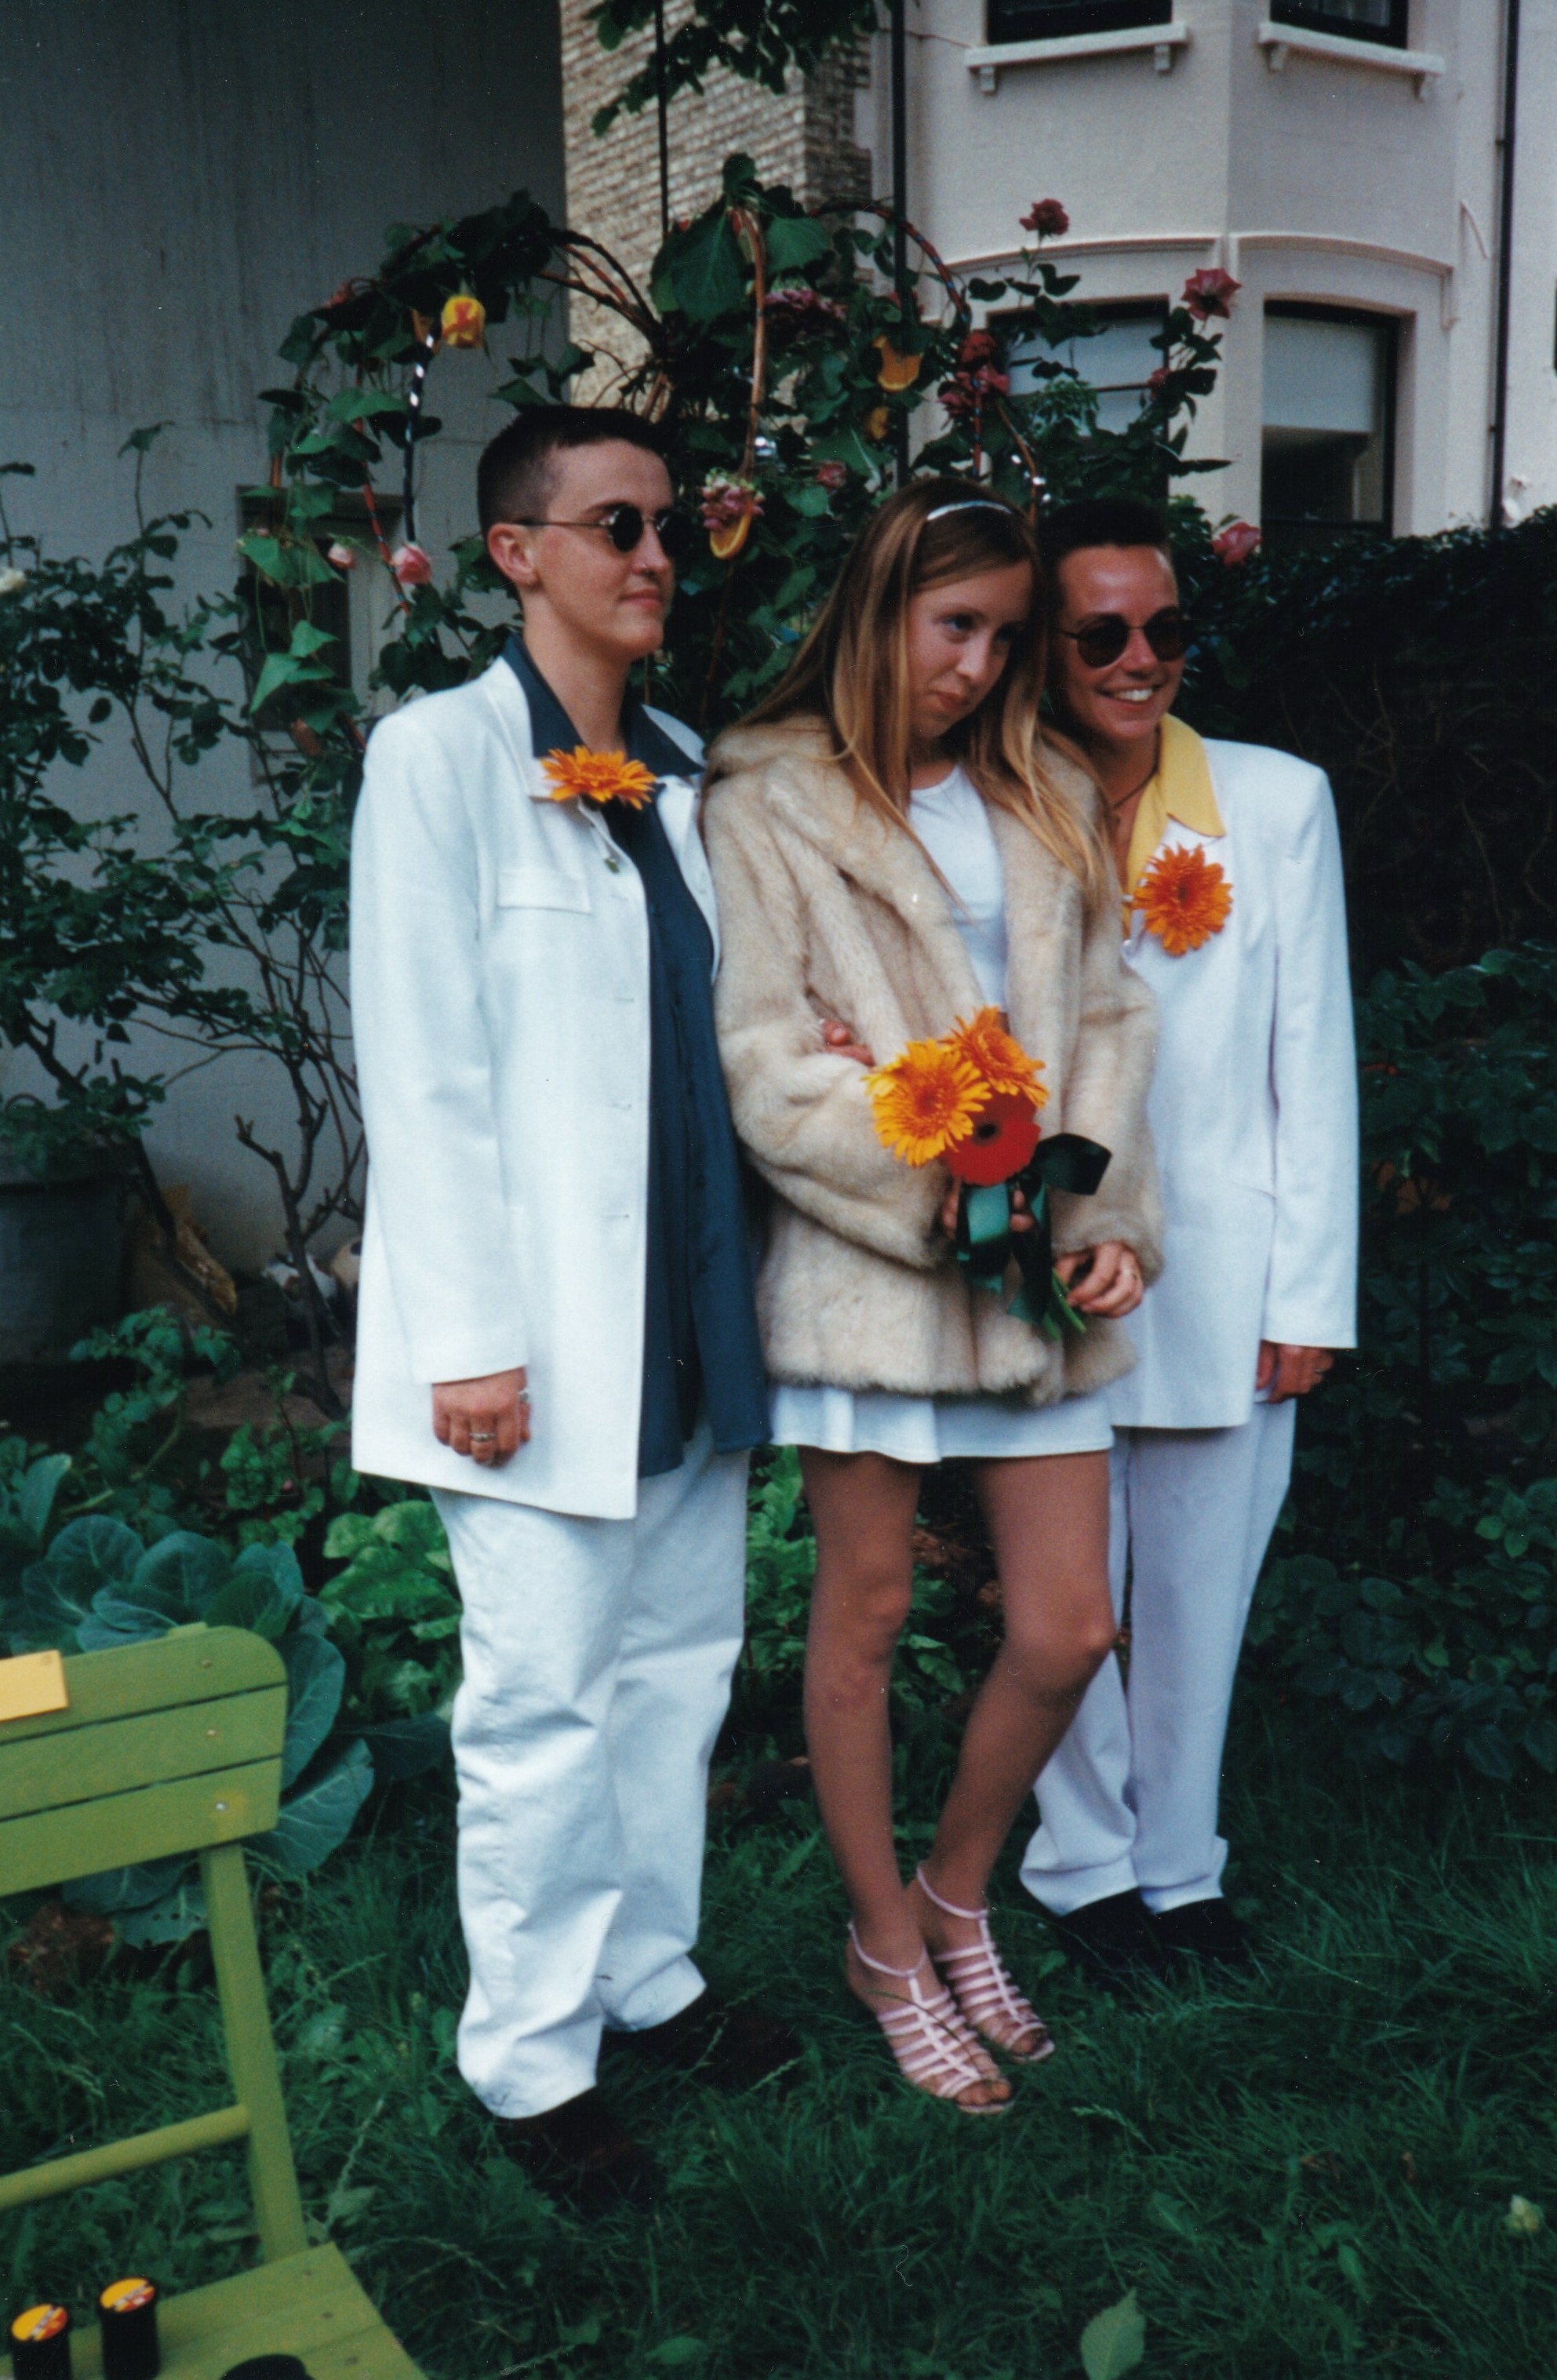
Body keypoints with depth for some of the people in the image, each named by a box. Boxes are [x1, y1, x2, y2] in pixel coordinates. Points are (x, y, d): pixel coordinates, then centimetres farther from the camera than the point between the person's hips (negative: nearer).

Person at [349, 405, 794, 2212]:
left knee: (679, 1661, 16)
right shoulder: (441, 753, -8)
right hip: (545, 1317, -7)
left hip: (687, 1305, 7)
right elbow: (420, 1072, -13)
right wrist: (467, 1339, -16)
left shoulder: (677, 767, 12)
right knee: (544, 1697, 2)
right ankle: (531, 2057, 20)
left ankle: (648, 1969, 34)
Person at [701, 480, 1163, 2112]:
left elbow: (1106, 1017, 10)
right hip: (863, 1261, -4)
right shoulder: (769, 802, -1)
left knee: (1069, 1632, 6)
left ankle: (958, 1890, 32)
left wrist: (1104, 1214, -4)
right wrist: (944, 1190, -15)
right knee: (866, 1615, 8)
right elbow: (765, 1061, -9)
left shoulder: (1047, 802, 15)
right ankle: (887, 1942, 29)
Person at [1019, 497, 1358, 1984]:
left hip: (1226, 1276, 1)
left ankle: (1181, 1866, 31)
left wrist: (1310, 1292, -1)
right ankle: (1086, 1865, 29)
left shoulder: (1279, 801, 3)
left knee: (1201, 1594, 12)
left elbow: (1312, 1063, 3)